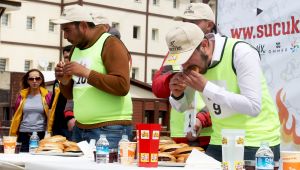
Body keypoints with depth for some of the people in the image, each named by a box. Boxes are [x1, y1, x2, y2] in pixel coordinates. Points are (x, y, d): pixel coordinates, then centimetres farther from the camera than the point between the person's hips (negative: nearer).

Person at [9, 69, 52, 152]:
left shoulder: (46, 95, 2)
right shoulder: (22, 95, 7)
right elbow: (17, 116, 10)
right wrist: (13, 134, 6)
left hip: (41, 135, -2)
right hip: (24, 135, 2)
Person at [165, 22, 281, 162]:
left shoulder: (240, 52, -20)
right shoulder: (192, 61, 0)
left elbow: (253, 107, -28)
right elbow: (182, 107, 12)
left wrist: (206, 87, -29)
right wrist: (177, 94, -12)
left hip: (257, 143, -5)